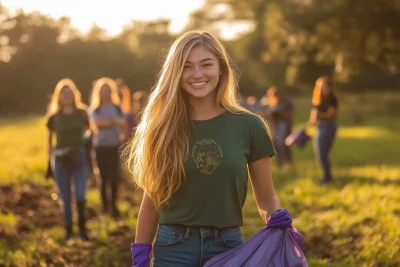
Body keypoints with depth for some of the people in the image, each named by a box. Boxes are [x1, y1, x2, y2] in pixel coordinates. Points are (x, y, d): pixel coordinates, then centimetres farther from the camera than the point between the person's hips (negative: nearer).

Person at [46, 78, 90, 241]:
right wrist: (51, 153, 4)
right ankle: (68, 229, 18)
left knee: (81, 196, -12)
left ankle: (82, 227, 8)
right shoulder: (54, 116, 2)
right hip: (60, 160, 0)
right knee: (65, 198, 4)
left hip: (78, 158, 0)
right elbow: (49, 137, 12)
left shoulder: (81, 113, 2)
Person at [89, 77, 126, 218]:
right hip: (101, 146, 0)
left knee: (115, 176, -9)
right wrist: (113, 121, -12)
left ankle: (113, 204, 3)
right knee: (104, 177, 5)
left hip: (115, 146, 0)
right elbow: (97, 123, -12)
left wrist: (105, 121, -12)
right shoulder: (95, 110, 5)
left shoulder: (117, 108, 8)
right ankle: (104, 204, 17)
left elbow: (122, 122, -4)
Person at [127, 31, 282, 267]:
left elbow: (266, 197, 5)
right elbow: (152, 201, 5)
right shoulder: (162, 128, 0)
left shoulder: (249, 126, -3)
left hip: (228, 246, 0)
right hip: (173, 247, 0)